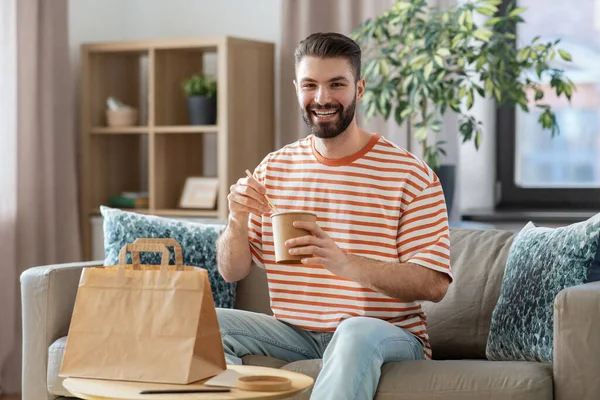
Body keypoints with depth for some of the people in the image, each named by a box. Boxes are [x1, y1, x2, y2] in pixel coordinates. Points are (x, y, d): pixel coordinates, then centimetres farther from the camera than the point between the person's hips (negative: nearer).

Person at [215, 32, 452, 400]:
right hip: (295, 334, 5)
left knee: (356, 332, -38)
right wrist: (238, 221, -14)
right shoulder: (274, 169, 8)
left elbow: (434, 285, -14)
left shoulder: (411, 175, -7)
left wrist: (345, 263, -28)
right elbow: (232, 272, 9)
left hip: (387, 336, -4)